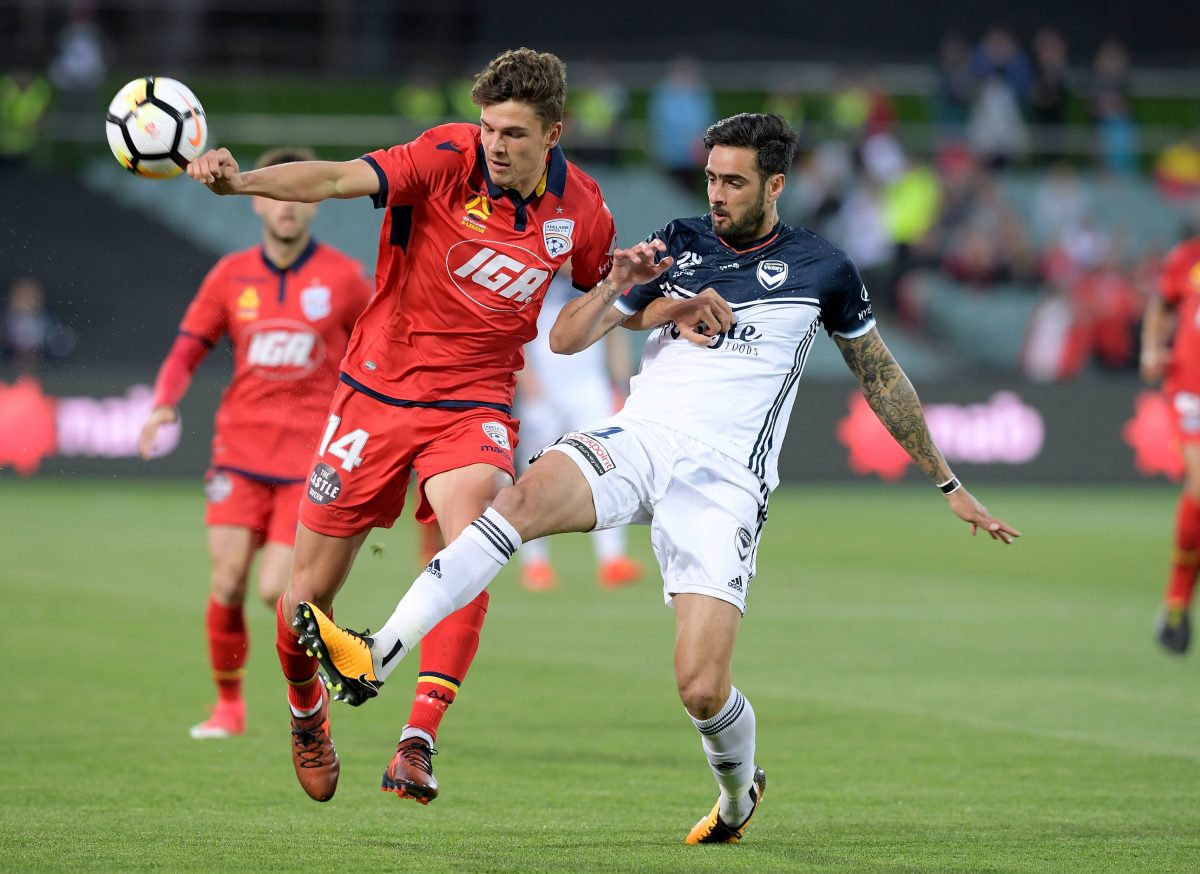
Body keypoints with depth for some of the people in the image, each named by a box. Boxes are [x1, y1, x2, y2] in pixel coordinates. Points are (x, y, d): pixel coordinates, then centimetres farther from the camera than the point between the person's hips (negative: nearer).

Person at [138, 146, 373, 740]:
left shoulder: (343, 278, 1)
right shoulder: (231, 275, 6)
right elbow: (187, 351, 8)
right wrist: (164, 403, -10)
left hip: (310, 457, -2)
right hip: (241, 449, 2)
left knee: (276, 591, -12)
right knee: (228, 584, -10)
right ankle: (228, 706, 10)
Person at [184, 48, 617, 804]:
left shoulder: (580, 206, -3)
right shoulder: (445, 160, -16)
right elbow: (336, 179, -30)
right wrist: (240, 181, -48)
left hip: (474, 407, 1)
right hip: (380, 393, -1)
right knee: (310, 592, 5)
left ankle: (418, 744, -28)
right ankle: (307, 709, 38)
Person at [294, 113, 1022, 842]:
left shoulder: (821, 268, 7)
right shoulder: (679, 245, 12)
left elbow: (881, 378, 19)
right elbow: (566, 339, 11)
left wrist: (949, 483, 23)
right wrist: (615, 288, -9)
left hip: (724, 478, -2)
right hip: (639, 442, 2)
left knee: (702, 689, -14)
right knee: (527, 496, -32)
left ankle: (740, 791, 22)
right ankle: (372, 661, -42)